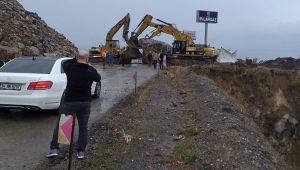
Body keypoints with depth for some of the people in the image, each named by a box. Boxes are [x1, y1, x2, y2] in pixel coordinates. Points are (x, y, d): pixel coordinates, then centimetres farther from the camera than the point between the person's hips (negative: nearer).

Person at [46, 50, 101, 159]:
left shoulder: (70, 67, -7)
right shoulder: (91, 70, -4)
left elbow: (64, 63, 15)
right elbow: (98, 78, 17)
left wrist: (75, 60, 15)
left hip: (69, 101, -1)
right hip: (85, 102, 1)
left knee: (60, 125, 10)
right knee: (83, 127, 11)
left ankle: (54, 149, 8)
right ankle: (81, 151, 13)